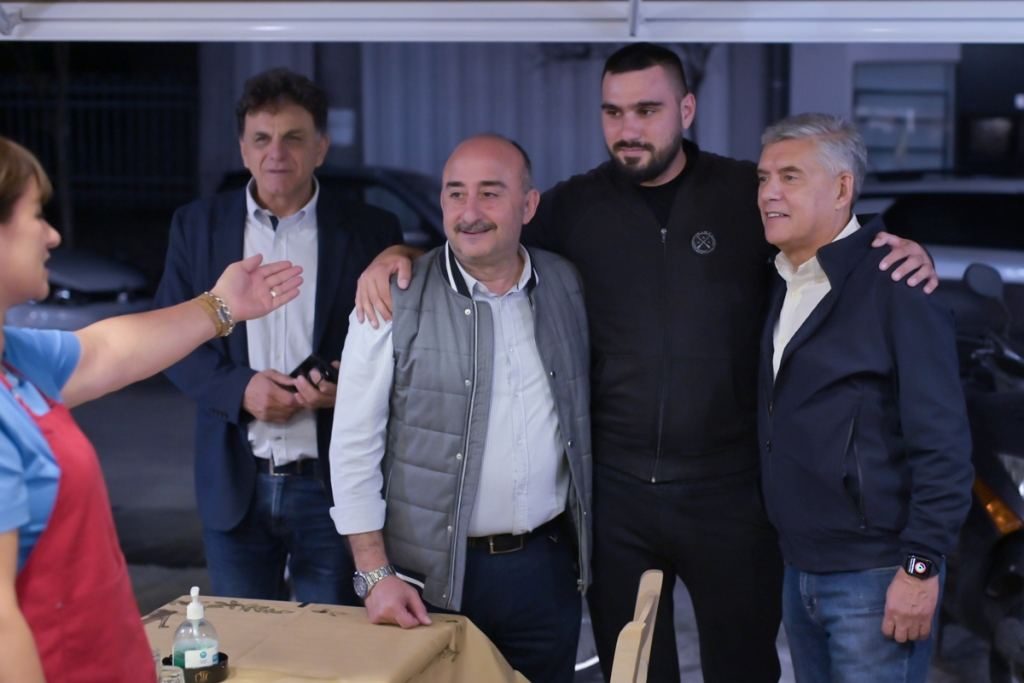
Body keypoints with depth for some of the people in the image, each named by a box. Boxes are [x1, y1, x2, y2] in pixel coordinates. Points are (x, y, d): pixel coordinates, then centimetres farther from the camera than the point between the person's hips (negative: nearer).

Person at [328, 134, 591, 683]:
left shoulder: (567, 287, 3)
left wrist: (585, 547, 10)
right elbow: (354, 447, -8)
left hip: (546, 568, 3)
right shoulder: (395, 300, -9)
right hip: (433, 576, -3)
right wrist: (376, 575, -12)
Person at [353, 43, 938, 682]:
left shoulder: (751, 193, -2)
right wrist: (398, 254, -10)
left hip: (729, 487, -1)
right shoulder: (575, 206, 2)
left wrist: (905, 252, -14)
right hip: (615, 488, 2)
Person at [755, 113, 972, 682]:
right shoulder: (784, 286, 11)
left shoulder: (894, 286, -13)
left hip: (876, 577, -7)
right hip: (800, 571, 7)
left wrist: (921, 565, -18)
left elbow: (943, 441, -16)